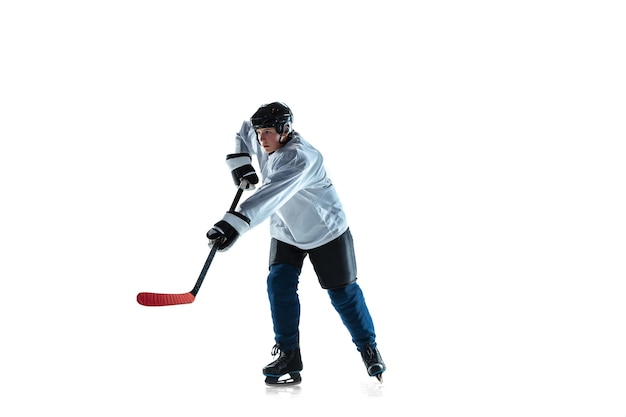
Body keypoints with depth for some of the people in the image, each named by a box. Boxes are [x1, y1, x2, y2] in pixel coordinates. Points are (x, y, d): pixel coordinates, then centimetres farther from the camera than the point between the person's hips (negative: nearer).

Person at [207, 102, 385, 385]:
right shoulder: (265, 144, -10)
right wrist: (239, 161, -1)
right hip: (286, 232, 7)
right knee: (279, 285, -10)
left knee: (342, 292, 2)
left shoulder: (300, 158, -35)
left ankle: (368, 347, 21)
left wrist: (236, 223, -61)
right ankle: (288, 355, -5)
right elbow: (244, 131, 15)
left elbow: (271, 196, -50)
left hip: (325, 230, -6)